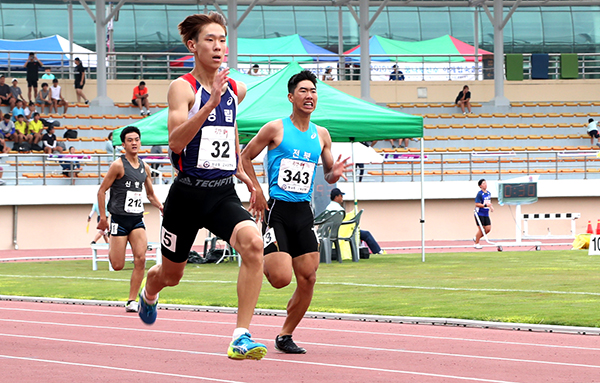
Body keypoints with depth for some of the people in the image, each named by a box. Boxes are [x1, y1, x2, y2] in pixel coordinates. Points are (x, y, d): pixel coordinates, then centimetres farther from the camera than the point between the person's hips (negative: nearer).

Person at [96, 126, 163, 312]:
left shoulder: (144, 168, 10)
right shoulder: (118, 165, -8)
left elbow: (150, 194, 22)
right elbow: (102, 190, -5)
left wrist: (162, 208, 4)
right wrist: (103, 218, -10)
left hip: (137, 220, 4)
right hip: (119, 218, -4)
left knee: (140, 258, -13)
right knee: (118, 265, -4)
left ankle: (132, 300, -6)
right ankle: (111, 245, 33)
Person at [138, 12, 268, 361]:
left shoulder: (236, 90, 7)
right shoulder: (182, 87, -11)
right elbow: (176, 140, -25)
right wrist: (211, 102, -33)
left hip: (224, 194, 3)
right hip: (188, 192, -3)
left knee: (253, 242, -28)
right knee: (171, 274, 15)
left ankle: (242, 337, -26)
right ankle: (149, 294, 56)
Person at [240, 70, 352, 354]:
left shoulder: (321, 135, 10)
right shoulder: (275, 129, -4)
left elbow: (328, 175, 18)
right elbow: (244, 157, 4)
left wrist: (334, 173, -6)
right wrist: (257, 191, -3)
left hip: (303, 212, 5)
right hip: (277, 210, -5)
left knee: (308, 279, -1)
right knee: (281, 278, -16)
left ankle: (285, 336, 13)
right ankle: (262, 262, 20)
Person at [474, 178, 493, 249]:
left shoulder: (489, 193, 11)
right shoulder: (479, 194, -13)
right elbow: (477, 204, -17)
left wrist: (491, 207, 6)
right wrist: (485, 205, -26)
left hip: (486, 214, 7)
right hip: (479, 214, -7)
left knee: (488, 229, 2)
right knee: (481, 229, -4)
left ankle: (476, 238, 21)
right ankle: (476, 243, 10)